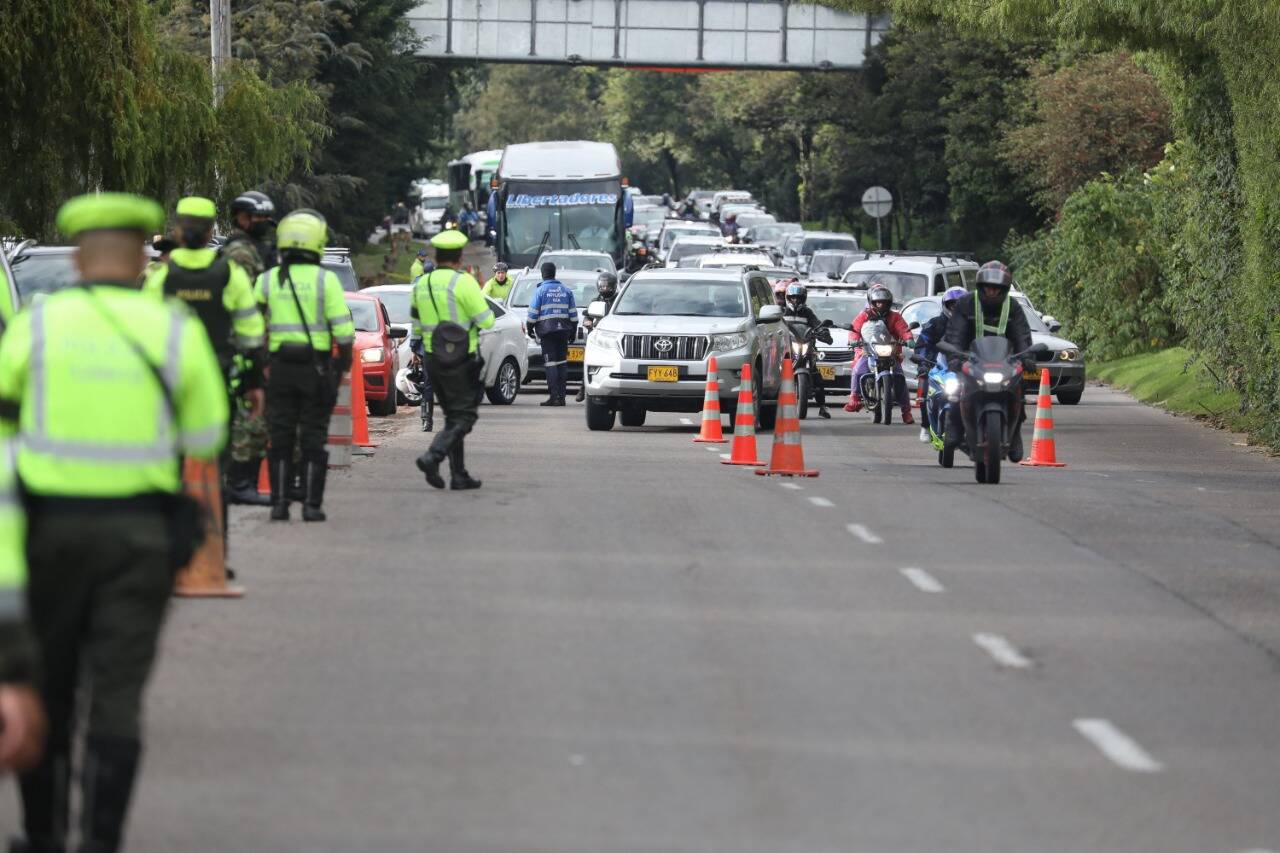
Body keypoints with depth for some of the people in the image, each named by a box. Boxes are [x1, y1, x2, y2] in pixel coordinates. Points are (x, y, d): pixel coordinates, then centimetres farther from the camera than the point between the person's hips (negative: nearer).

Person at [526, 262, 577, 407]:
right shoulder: (566, 291, 11)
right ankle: (562, 396, 8)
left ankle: (554, 396, -13)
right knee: (562, 363, 8)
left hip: (547, 330, -4)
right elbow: (573, 313, 12)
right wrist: (573, 331, 19)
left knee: (551, 363, -7)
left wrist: (529, 328, 8)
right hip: (563, 330, 5)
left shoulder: (540, 291, -3)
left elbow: (533, 313, -5)